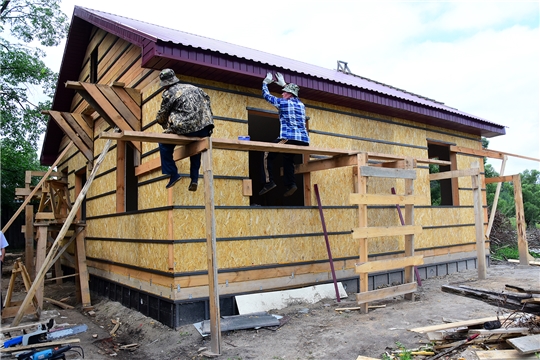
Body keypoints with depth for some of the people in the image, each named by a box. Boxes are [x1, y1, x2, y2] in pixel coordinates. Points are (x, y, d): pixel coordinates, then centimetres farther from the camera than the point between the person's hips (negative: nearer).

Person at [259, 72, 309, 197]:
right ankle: (290, 184, 7)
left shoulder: (283, 103, 1)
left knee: (268, 155, 6)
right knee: (288, 158, 25)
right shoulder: (301, 104, 20)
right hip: (304, 140, 7)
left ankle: (269, 182, -7)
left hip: (289, 138, -7)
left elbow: (266, 95, 13)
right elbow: (293, 97, 44)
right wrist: (284, 84, 49)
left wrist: (265, 82, 30)